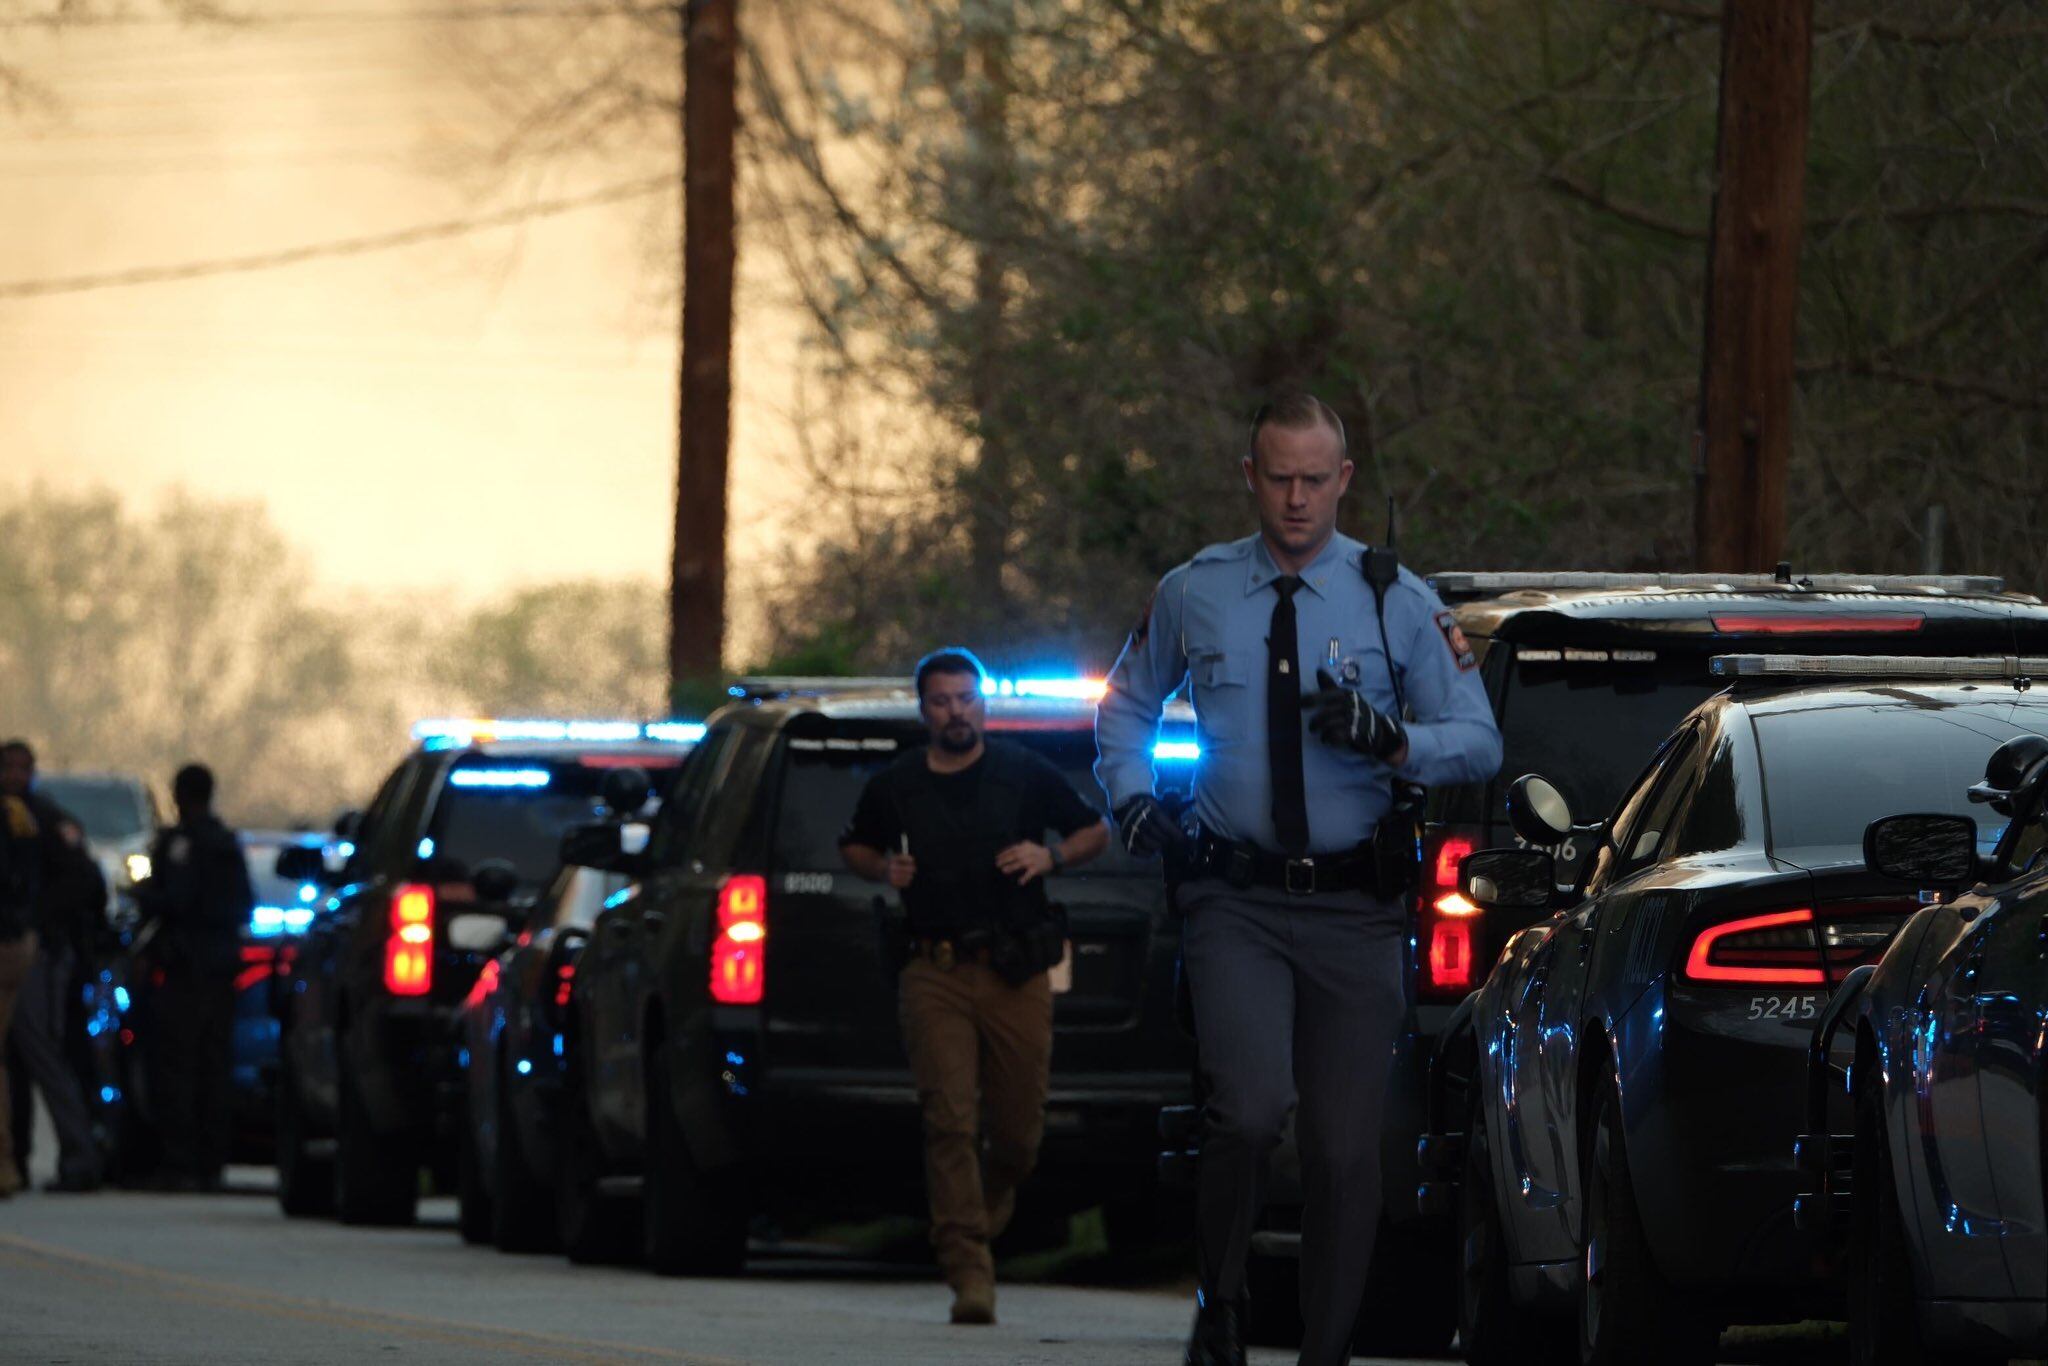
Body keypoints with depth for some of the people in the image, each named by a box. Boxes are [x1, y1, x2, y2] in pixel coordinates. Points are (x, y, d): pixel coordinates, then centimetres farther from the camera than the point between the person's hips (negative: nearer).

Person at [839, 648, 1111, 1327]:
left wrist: (1052, 856, -6)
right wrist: (884, 869, 2)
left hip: (1017, 973, 0)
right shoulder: (894, 786, 8)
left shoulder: (1024, 775, 6)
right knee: (950, 1122, -13)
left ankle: (991, 1201, 39)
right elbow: (853, 846, 25)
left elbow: (1095, 831, 15)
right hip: (934, 975, 0)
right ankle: (969, 1271, -14)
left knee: (1018, 1130, 4)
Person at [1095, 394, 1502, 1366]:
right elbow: (1126, 705, 23)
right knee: (1252, 1105, -22)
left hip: (1353, 906, 1)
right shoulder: (1193, 595, 6)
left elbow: (1479, 745, 1)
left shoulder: (1396, 602, 2)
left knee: (1347, 1144, 3)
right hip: (1235, 901, -1)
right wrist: (1130, 795, 5)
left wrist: (1390, 739, -18)